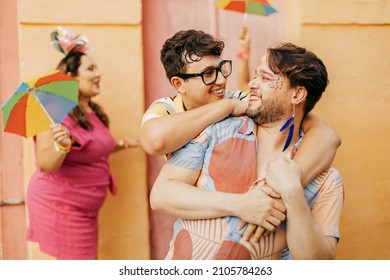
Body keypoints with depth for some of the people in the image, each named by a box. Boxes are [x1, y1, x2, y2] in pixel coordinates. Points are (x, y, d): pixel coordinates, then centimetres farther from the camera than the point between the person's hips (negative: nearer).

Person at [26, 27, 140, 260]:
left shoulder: (93, 112, 9)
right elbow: (46, 164, -25)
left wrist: (120, 145, 16)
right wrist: (61, 145, -44)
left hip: (84, 208, 9)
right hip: (60, 204, -9)